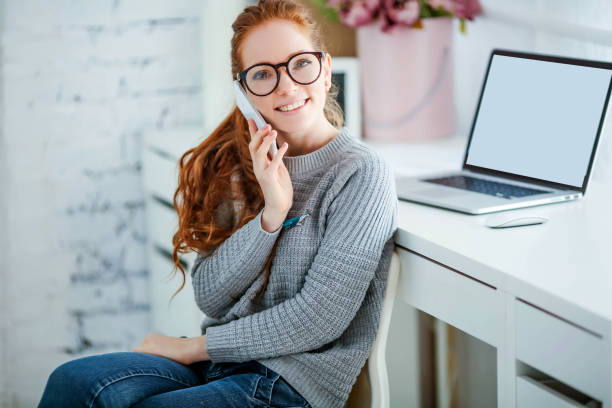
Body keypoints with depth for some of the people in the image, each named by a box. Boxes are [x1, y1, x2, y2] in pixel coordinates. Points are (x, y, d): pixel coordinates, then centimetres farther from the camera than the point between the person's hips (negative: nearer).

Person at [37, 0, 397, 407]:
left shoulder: (361, 173, -10)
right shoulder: (240, 166, 9)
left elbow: (318, 319, -15)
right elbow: (209, 295, 2)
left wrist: (193, 346, -7)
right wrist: (270, 215, -14)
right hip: (218, 363, 6)